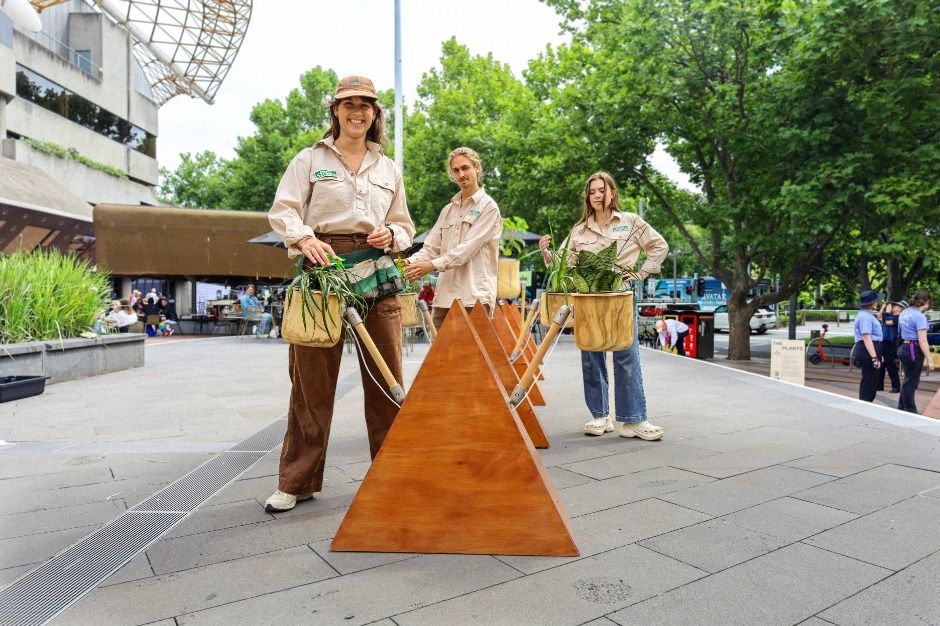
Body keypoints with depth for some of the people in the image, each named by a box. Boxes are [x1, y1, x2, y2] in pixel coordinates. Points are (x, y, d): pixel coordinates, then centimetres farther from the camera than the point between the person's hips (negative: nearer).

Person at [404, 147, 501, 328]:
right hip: (445, 296, 6)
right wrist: (410, 262, -7)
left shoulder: (488, 207, 0)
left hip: (475, 296, -6)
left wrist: (433, 265, -20)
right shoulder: (448, 210, 19)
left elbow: (468, 248, -12)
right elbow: (431, 248, 13)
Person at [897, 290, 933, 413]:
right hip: (914, 349, -8)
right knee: (911, 382, 1)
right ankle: (910, 411, 10)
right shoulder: (920, 316, -16)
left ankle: (902, 409, 25)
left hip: (903, 347, 8)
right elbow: (922, 341, -19)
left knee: (908, 380, 18)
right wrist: (929, 360, -18)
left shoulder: (904, 312, 11)